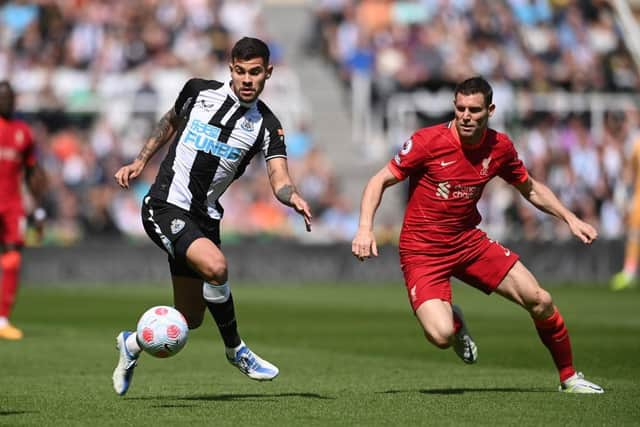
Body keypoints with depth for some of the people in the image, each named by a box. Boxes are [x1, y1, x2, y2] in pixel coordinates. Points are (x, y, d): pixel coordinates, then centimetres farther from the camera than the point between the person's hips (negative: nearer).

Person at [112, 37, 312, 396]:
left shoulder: (267, 126, -3)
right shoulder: (199, 91, -3)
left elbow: (280, 180, -15)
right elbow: (171, 122, 18)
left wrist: (294, 197, -36)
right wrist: (140, 161, 12)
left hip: (204, 218, 4)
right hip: (166, 206, -4)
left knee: (190, 320, 7)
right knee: (215, 265, -30)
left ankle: (132, 344, 38)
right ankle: (235, 349, -8)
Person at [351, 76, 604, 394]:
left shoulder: (500, 147, -3)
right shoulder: (428, 141, -17)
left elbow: (531, 189, 15)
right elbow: (381, 181, -11)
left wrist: (569, 218, 5)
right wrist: (365, 227, -24)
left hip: (468, 240, 4)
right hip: (422, 250, -4)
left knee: (540, 302, -5)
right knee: (441, 336, -26)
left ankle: (569, 377, 18)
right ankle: (454, 321, 15)